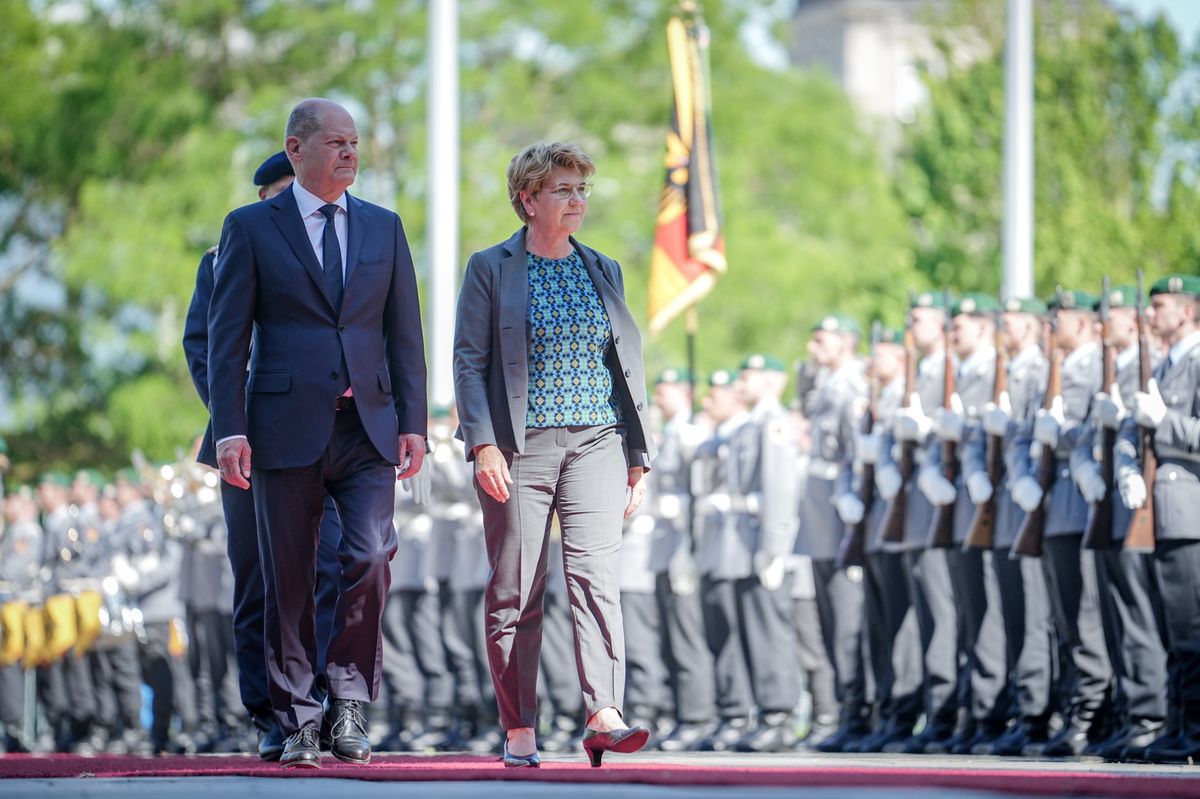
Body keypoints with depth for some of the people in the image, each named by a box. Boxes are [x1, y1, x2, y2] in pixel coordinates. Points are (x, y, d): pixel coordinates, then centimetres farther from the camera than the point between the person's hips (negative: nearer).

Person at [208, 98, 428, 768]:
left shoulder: (384, 228, 13)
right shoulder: (252, 228, 4)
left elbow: (405, 333, 12)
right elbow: (227, 336, 1)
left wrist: (414, 424, 3)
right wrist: (230, 430, -8)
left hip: (368, 428, 2)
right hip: (287, 428, -2)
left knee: (371, 557, -14)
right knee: (290, 580, 2)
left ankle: (350, 699, -1)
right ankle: (299, 720, 10)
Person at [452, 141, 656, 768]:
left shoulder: (603, 272, 15)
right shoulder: (491, 269, 4)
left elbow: (629, 364, 17)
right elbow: (469, 359, -1)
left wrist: (638, 455, 12)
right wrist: (483, 443, -13)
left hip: (595, 444, 2)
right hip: (518, 446, -2)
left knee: (594, 574, -14)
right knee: (515, 591, 0)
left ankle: (603, 716, -23)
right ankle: (519, 732, 5)